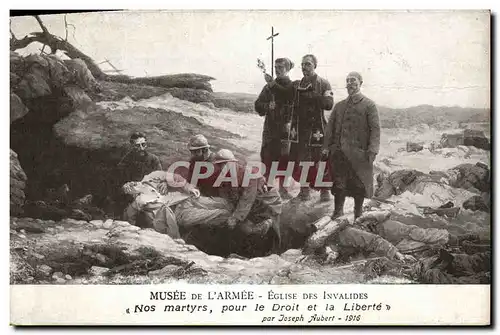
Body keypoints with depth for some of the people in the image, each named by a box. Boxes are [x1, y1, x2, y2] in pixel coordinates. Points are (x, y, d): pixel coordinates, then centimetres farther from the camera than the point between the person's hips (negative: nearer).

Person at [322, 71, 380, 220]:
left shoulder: (369, 105, 2)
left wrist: (372, 150, -16)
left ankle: (358, 216, 16)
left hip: (359, 153, -4)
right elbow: (330, 127, 14)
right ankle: (338, 212, 18)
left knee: (359, 185, 3)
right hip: (339, 152, 4)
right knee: (338, 183, 6)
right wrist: (326, 146, 3)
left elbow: (375, 129, -6)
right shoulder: (339, 106, 17)